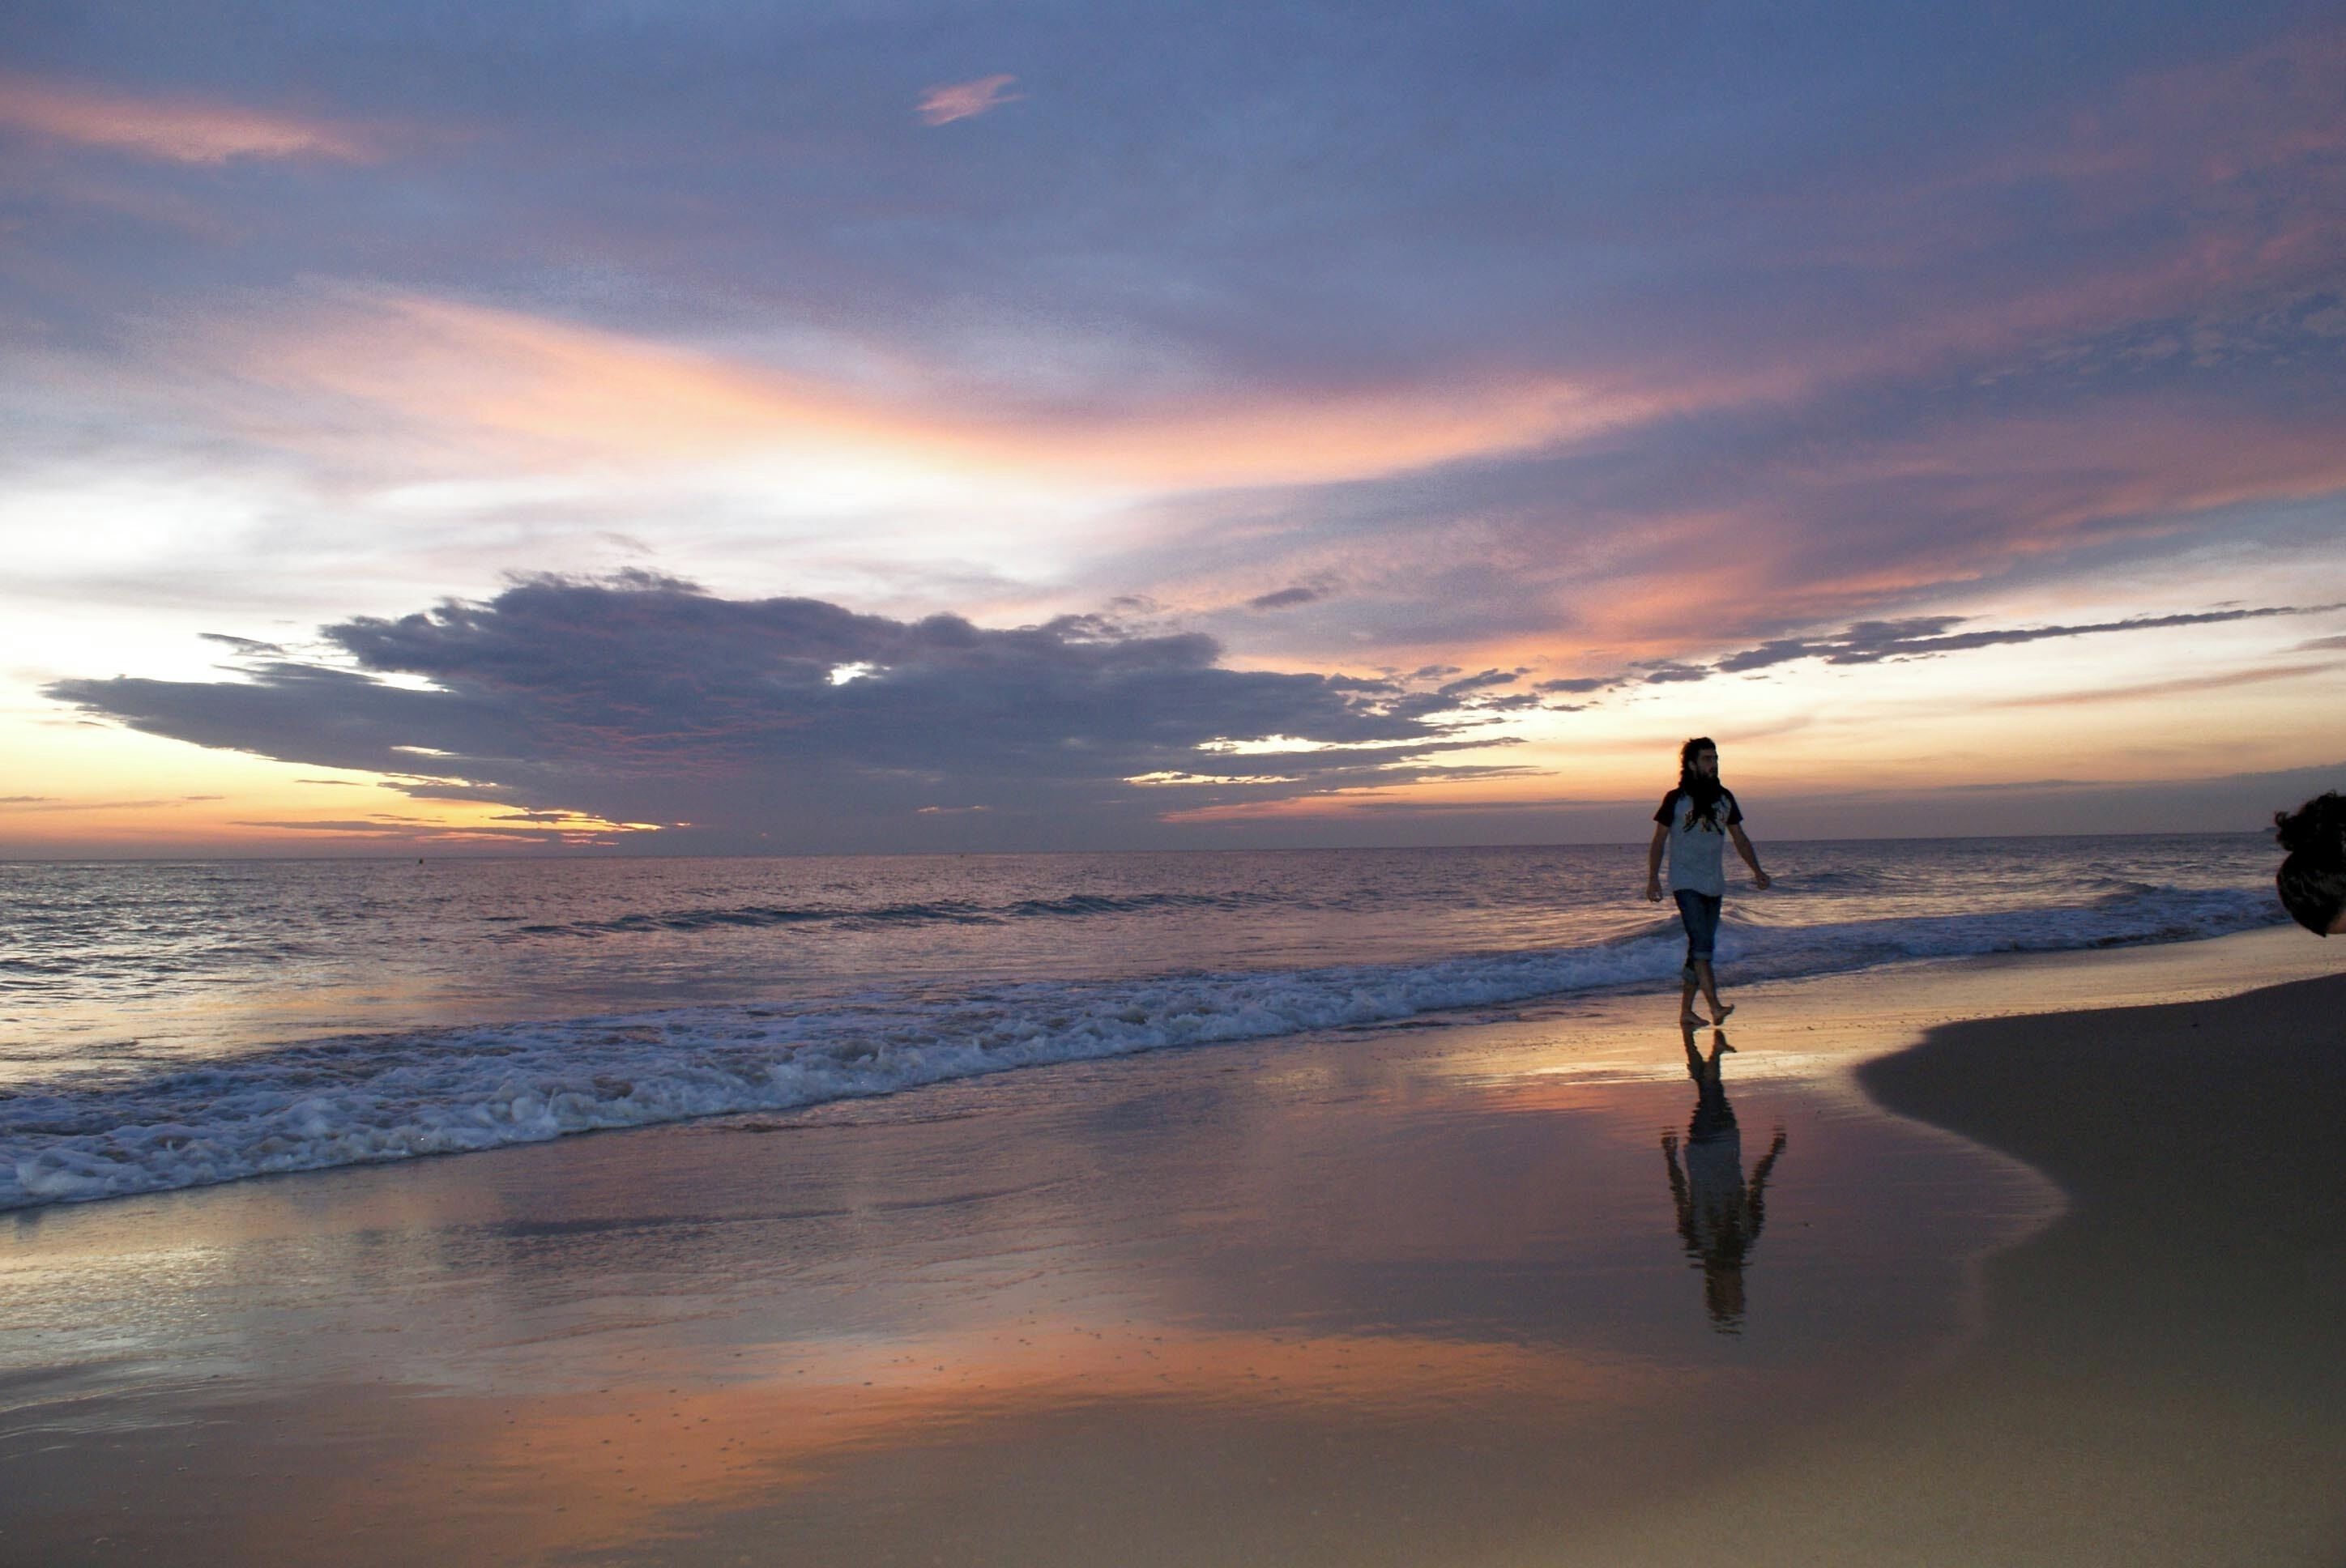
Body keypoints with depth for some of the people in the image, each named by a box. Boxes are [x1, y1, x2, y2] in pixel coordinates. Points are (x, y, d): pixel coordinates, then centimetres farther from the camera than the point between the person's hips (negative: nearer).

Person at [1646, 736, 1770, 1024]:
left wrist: (1757, 871, 4)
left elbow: (1739, 838, 15)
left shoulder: (1724, 798, 9)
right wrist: (1653, 878, -9)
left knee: (1701, 947, 7)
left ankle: (1686, 1010, 14)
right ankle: (1715, 1006, -25)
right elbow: (1658, 841, -1)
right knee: (1701, 943, -18)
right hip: (1686, 883, -5)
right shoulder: (1675, 799, -3)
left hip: (1714, 884, 5)